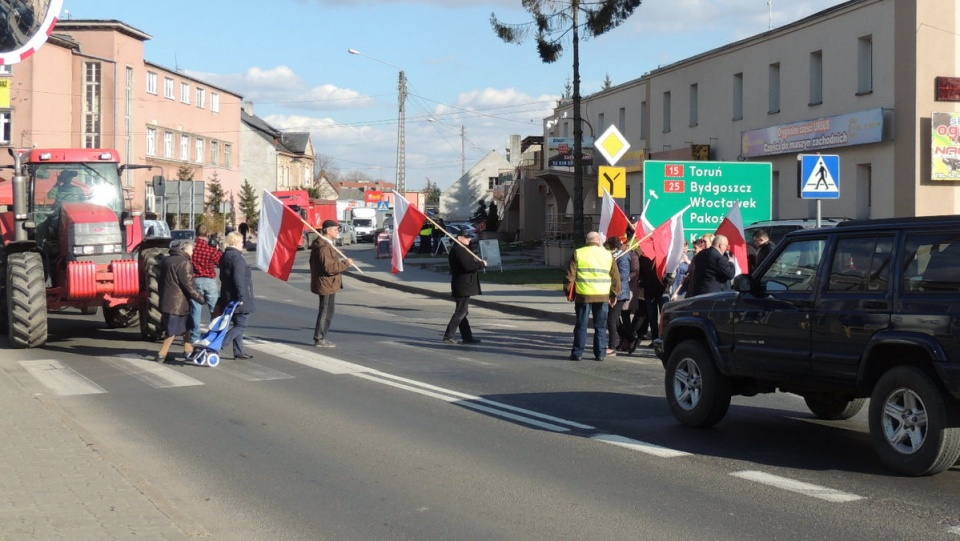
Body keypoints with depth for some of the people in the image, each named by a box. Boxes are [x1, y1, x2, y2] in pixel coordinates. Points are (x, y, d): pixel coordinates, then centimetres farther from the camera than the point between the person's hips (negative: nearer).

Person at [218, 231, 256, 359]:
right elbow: (239, 279, -24)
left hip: (227, 296, 10)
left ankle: (238, 352, 17)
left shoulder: (224, 256, 13)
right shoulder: (237, 257, -17)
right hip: (239, 298, -10)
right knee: (241, 325, -5)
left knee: (238, 325, 16)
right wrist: (241, 296, -24)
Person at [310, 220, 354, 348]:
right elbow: (329, 268, -27)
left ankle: (320, 337, 24)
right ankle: (320, 339, 3)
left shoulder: (324, 244, 14)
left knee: (325, 311, 17)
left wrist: (340, 261, 12)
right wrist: (346, 263, -19)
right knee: (326, 312, -3)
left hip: (325, 284, 11)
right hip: (327, 285, -11)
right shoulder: (324, 247, -22)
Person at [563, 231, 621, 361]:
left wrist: (569, 292, 9)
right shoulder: (608, 255, 6)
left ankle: (577, 353, 8)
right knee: (600, 326, 10)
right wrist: (614, 294, 18)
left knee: (581, 326, 6)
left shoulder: (578, 253, -1)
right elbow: (616, 277, 9)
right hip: (603, 297, 1)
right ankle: (600, 353, 10)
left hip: (583, 296, -1)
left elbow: (570, 275, -2)